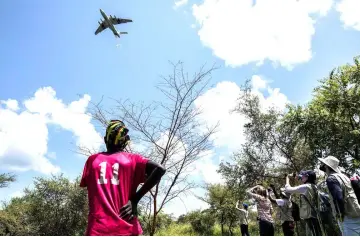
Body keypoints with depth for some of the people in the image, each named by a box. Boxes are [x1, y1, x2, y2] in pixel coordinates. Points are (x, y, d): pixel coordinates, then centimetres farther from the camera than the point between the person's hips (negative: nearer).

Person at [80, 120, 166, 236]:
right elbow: (159, 169, -8)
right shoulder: (132, 159, 5)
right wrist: (134, 199, -4)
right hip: (126, 229, -1)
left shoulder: (92, 159, 10)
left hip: (97, 229, 2)